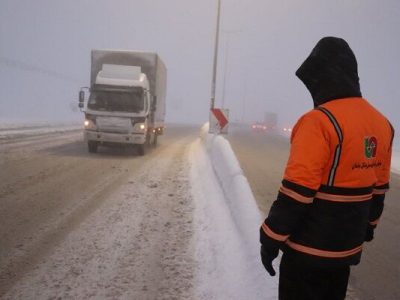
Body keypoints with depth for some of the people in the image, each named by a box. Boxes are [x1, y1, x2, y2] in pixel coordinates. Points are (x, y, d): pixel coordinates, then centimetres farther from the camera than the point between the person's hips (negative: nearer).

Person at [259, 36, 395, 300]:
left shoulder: (320, 121, -20)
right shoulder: (381, 123, 4)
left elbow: (297, 190, -22)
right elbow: (379, 187, 13)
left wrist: (271, 238, -12)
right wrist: (368, 227, 25)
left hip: (310, 247, -7)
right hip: (348, 246, 8)